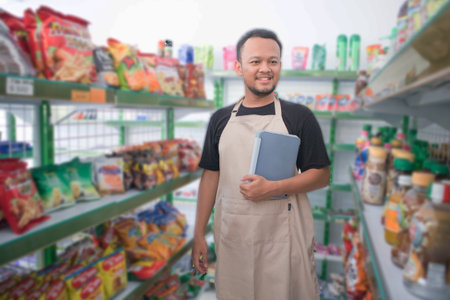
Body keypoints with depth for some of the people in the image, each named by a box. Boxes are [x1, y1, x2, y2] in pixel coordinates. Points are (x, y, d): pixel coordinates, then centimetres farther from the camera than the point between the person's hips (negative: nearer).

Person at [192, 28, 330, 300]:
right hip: (232, 233, 3)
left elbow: (322, 176, -2)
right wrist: (199, 233, 6)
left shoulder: (298, 116, -1)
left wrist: (272, 188, -17)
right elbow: (211, 176, 8)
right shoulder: (221, 119, 6)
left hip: (282, 233, -2)